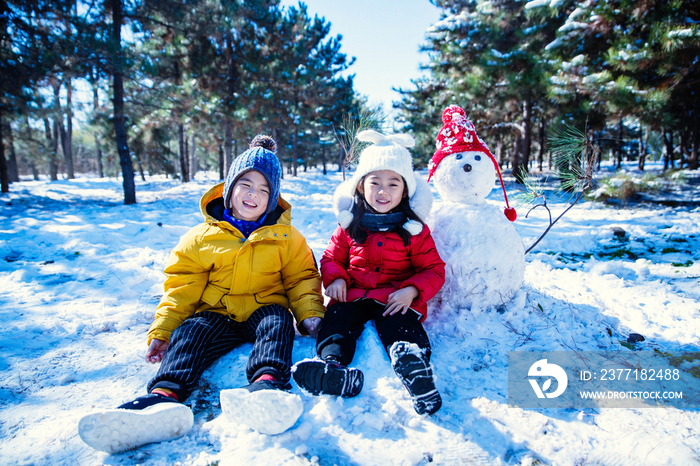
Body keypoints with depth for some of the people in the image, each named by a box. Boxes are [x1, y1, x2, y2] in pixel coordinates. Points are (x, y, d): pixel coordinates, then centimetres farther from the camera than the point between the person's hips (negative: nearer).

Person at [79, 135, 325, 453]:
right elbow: (181, 287, 6)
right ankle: (164, 397, -51)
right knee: (188, 331, -27)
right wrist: (162, 330, -3)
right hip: (216, 313, 1)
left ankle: (266, 383, -57)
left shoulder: (285, 236, 6)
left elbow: (302, 278, 7)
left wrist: (310, 314, -11)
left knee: (277, 319, -33)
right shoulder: (203, 237, 6)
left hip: (263, 311, -1)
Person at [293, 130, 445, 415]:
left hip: (396, 299, -1)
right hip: (353, 295, 2)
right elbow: (331, 257, 19)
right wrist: (335, 278, -4)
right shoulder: (350, 225, 11)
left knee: (401, 327, -32)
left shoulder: (414, 230, 5)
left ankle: (413, 363, -58)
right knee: (336, 320, -28)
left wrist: (412, 289, -14)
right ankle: (334, 365, -53)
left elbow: (433, 269, 6)